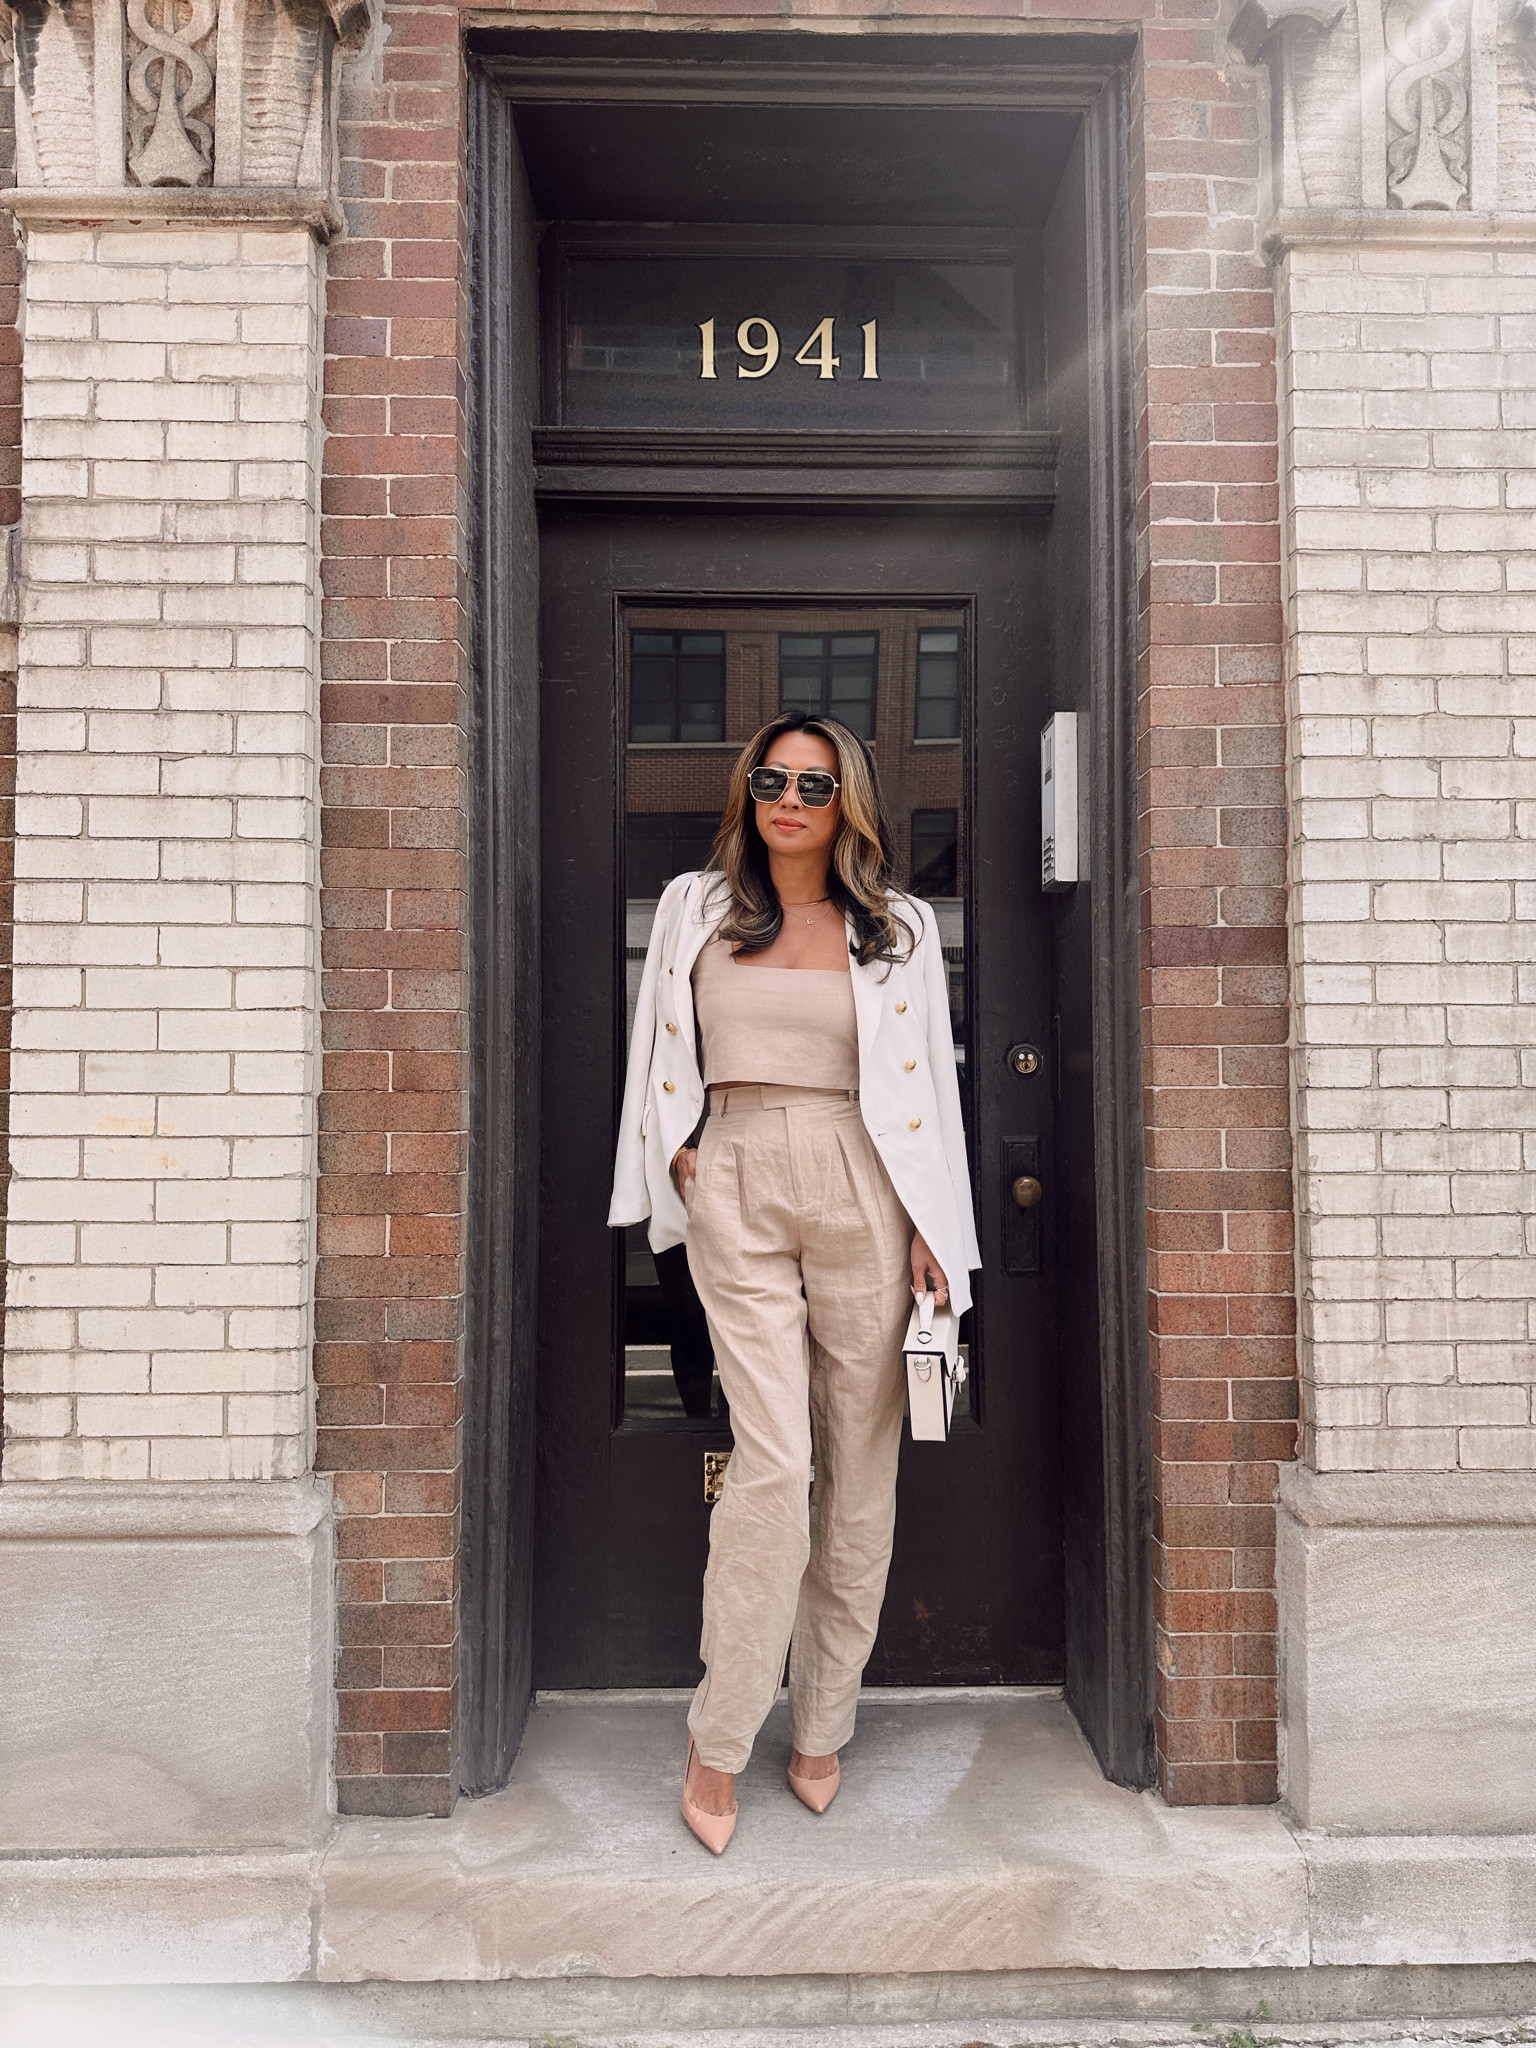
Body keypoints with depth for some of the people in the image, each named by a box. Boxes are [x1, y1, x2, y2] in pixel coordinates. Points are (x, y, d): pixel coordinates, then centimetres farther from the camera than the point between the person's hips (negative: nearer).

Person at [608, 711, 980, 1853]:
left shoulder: (896, 927, 9)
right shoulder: (695, 907, 12)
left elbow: (927, 1082, 7)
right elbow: (662, 1056, 19)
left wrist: (932, 1228, 0)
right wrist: (676, 1153, 4)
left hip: (859, 1193, 1)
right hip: (735, 1191, -1)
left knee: (859, 1461, 5)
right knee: (774, 1459, -9)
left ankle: (822, 1726, 22)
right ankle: (717, 1744, 8)